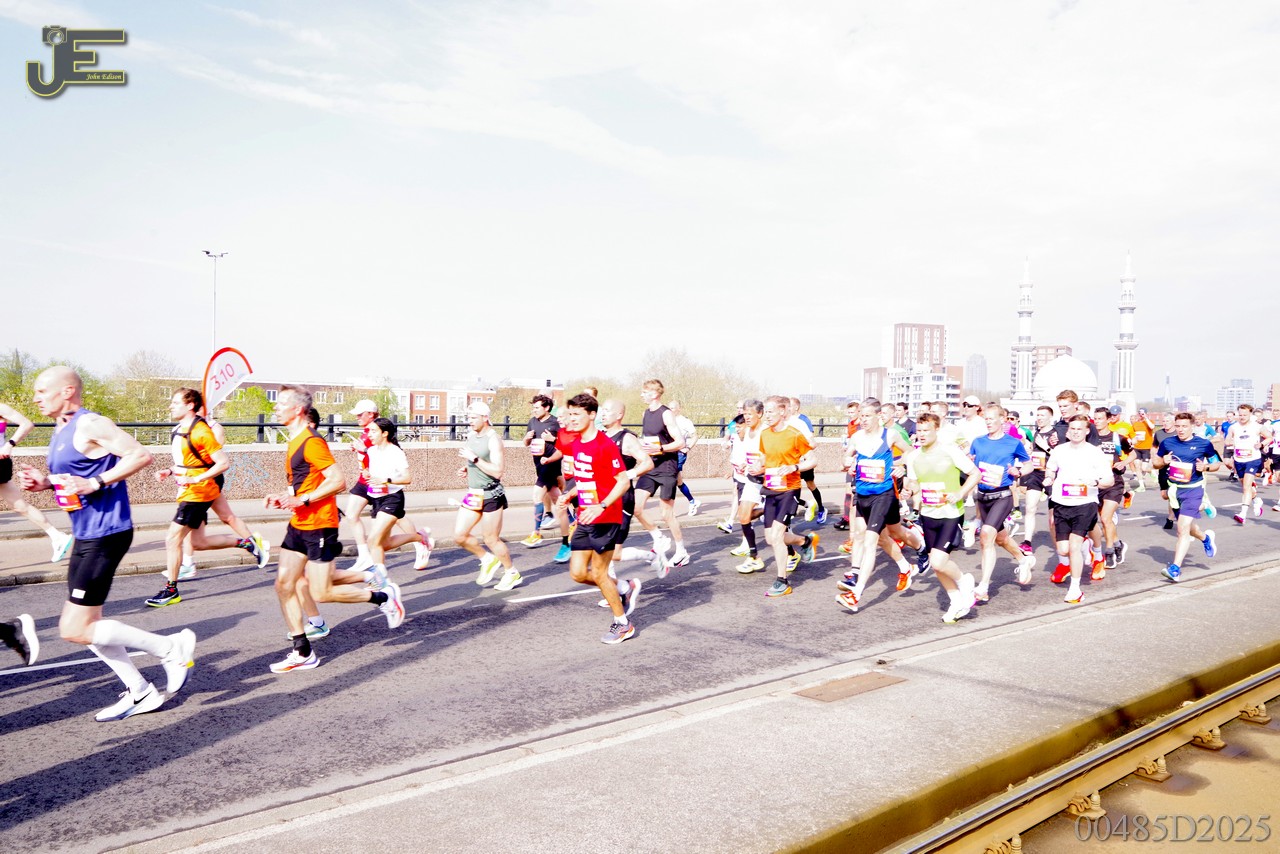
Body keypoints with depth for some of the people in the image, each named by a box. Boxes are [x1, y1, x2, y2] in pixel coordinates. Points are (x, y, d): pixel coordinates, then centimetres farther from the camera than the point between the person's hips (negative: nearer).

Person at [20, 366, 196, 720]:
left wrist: (95, 483, -25)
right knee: (86, 625, 13)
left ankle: (171, 647, 0)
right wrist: (45, 482, 8)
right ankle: (140, 692, 22)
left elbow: (141, 455, -22)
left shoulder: (90, 425, -14)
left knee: (75, 629, -9)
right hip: (86, 535, 10)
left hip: (104, 535, -10)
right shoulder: (61, 432, 15)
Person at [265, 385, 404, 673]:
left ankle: (383, 596, 12)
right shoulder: (294, 441, 14)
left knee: (321, 593, -6)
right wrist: (283, 497, 9)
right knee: (283, 584, 4)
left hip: (319, 525, -9)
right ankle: (303, 652, 12)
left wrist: (302, 500, -23)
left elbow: (338, 481, -22)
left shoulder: (312, 442, -16)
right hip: (298, 525, 9)